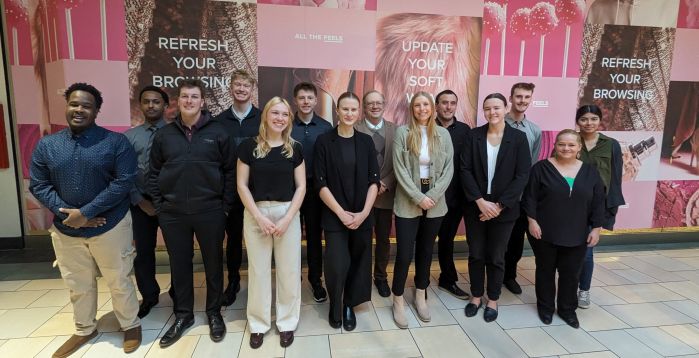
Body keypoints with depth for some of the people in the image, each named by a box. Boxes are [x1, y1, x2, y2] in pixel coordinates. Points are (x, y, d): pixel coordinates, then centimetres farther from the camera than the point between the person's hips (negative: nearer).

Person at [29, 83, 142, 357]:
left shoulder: (116, 142, -8)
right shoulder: (47, 145, 3)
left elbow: (123, 182, -15)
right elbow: (38, 185, 2)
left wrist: (86, 212, -18)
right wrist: (67, 214, -13)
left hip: (110, 226, -4)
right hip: (65, 229, 4)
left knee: (118, 281, 8)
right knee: (78, 285, 19)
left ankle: (131, 326, 30)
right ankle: (84, 330, 40)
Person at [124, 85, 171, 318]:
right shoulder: (129, 136, 3)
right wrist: (140, 201, -7)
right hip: (141, 202, 3)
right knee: (143, 251, 12)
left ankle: (178, 293, 30)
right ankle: (149, 296, 33)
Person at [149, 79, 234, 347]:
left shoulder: (217, 132, -2)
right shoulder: (163, 134, 5)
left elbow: (230, 170, 0)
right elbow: (154, 173, 10)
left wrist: (225, 205, -4)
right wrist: (159, 206, 3)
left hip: (210, 212, -2)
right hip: (173, 214, 2)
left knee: (213, 263, 10)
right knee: (179, 265, 13)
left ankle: (214, 313, 28)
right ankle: (183, 314, 31)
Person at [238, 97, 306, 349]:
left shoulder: (295, 148, 2)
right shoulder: (249, 146, -1)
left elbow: (301, 187, 1)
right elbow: (242, 185, -2)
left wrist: (287, 218, -10)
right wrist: (259, 217, -11)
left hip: (288, 213, 1)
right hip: (255, 214, 0)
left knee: (288, 270, 8)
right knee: (258, 269, 9)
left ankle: (287, 322, 26)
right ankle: (258, 323, 27)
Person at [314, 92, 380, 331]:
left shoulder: (366, 142, 4)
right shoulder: (324, 141, -3)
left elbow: (374, 180, 2)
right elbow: (321, 183, -6)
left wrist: (364, 212, -9)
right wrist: (341, 213, -12)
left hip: (362, 216, 3)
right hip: (334, 216, -2)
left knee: (358, 263, 8)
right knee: (337, 265, -5)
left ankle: (349, 306, 30)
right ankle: (335, 306, 23)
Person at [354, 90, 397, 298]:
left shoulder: (395, 130, 5)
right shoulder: (354, 129, -4)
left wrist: (385, 184, -11)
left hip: (386, 194, 3)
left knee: (384, 239, 13)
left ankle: (381, 277, 31)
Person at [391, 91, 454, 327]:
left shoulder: (443, 134, 5)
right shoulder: (402, 132, -4)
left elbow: (448, 169, 1)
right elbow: (400, 169, -9)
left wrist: (433, 196, -11)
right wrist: (418, 197, -14)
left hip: (435, 202, 3)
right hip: (408, 202, -3)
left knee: (426, 251, 14)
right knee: (404, 253, -2)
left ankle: (420, 297, 31)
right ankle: (398, 301, 16)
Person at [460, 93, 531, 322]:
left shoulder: (518, 138, -4)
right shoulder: (474, 135, -1)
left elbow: (522, 175, -7)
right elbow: (465, 170, -5)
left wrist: (500, 205, -13)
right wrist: (480, 201, -14)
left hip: (504, 209, -1)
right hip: (476, 206, 1)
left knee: (496, 257, 10)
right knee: (476, 254, 11)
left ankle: (493, 300, 29)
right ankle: (476, 296, 30)